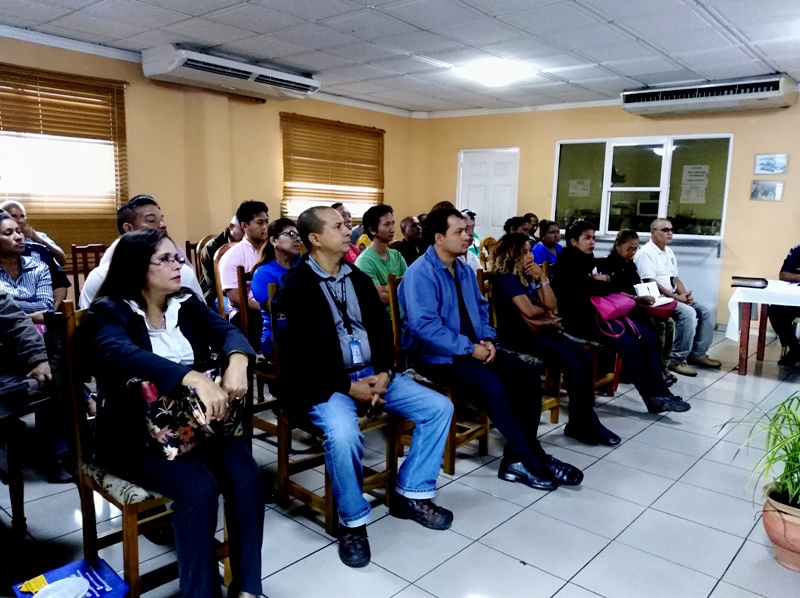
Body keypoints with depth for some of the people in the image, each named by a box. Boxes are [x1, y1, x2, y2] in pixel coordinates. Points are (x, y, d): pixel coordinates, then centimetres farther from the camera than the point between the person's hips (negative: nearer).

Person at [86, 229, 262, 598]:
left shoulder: (185, 302, 8)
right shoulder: (109, 313, -9)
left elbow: (227, 331, -6)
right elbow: (123, 355, -31)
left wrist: (237, 362, -31)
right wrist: (194, 378, -46)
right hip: (135, 434, -4)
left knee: (245, 475, -18)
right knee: (198, 487, -27)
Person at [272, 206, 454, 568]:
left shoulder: (358, 278, 13)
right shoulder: (294, 287, -8)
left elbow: (382, 330, 11)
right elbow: (296, 356, -15)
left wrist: (384, 373, -8)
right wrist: (347, 387, -18)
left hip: (373, 374, 7)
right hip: (326, 383, -6)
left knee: (440, 407, -5)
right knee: (343, 435, -35)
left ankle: (411, 494, 10)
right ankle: (353, 522, -8)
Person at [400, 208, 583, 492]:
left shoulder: (464, 270, 12)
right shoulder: (420, 274, -15)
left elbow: (481, 308, 21)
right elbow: (425, 327, -24)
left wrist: (487, 340, 1)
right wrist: (469, 348, -22)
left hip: (474, 347, 9)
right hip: (436, 355, -9)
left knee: (528, 375, -8)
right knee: (492, 386, -29)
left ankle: (517, 459, -5)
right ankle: (535, 462, -12)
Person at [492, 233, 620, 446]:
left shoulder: (529, 275, 14)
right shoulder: (506, 279, -10)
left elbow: (552, 305, 8)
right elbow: (529, 311, -18)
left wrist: (542, 278, -2)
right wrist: (546, 311, 3)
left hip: (540, 329, 8)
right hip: (518, 335, -8)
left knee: (584, 357, -10)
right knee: (571, 361, -22)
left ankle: (580, 422, -7)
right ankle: (588, 423, -11)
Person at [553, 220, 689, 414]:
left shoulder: (588, 259, 18)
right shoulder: (568, 263, -9)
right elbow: (589, 288, -20)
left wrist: (606, 279, 0)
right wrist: (606, 284, -1)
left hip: (601, 312, 9)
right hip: (580, 318, -9)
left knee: (647, 337, -4)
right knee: (630, 345, -22)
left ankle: (660, 392, -5)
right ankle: (652, 399, -9)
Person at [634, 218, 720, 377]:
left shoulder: (669, 251, 17)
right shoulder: (646, 252, -13)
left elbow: (675, 278, 19)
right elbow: (651, 283, -20)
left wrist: (685, 294, -1)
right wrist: (676, 297, -19)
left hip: (673, 297, 10)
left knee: (707, 310, 0)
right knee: (688, 313, -29)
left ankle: (698, 353, 9)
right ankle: (677, 359, -18)